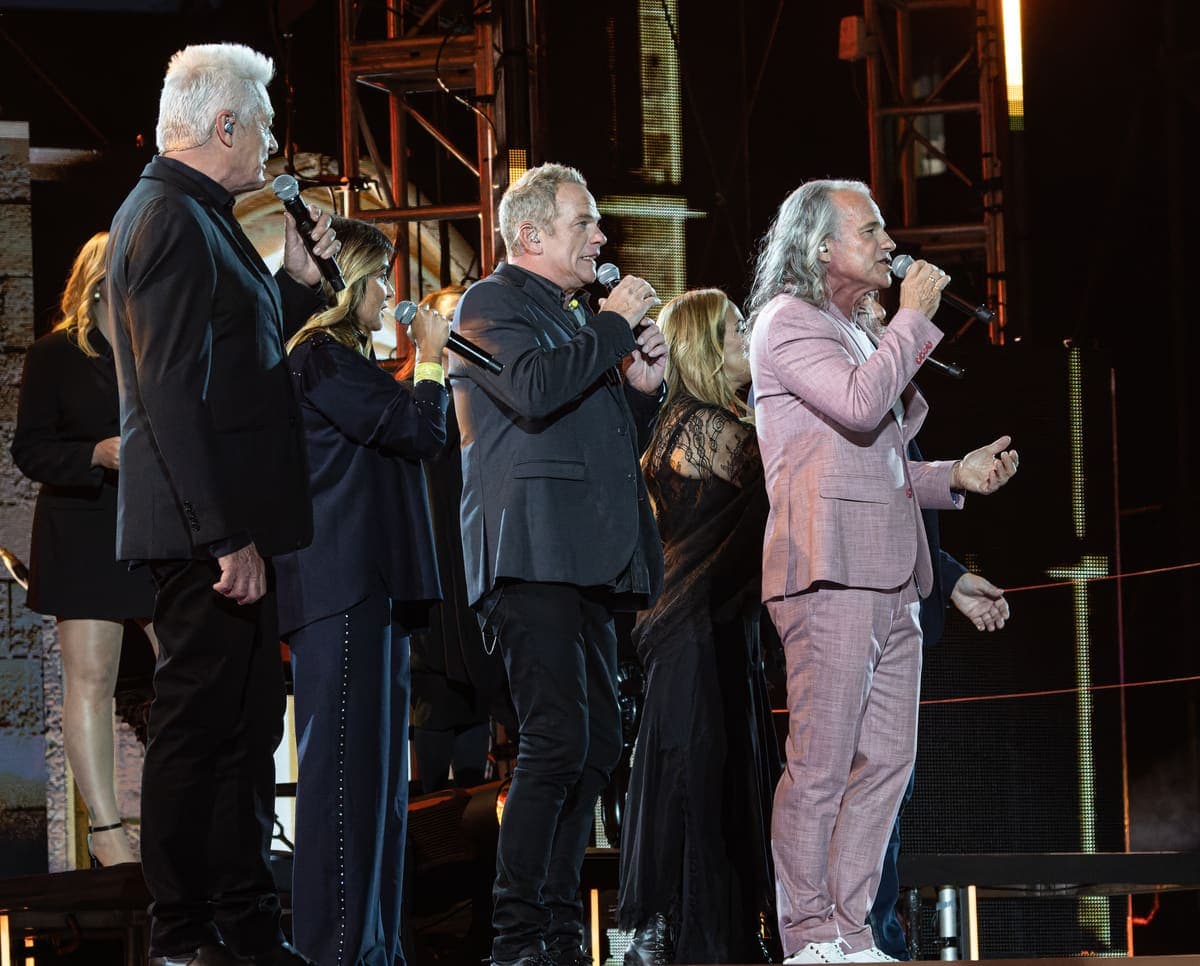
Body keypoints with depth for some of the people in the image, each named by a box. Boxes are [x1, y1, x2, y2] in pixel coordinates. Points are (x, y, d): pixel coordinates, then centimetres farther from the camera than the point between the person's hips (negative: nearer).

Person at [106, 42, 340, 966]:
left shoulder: (191, 215, 17)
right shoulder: (173, 222, -16)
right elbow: (174, 395, -22)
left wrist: (298, 278, 13)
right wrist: (227, 537, -24)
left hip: (226, 529, 11)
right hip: (212, 532, -11)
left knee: (244, 726, 15)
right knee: (199, 727, -5)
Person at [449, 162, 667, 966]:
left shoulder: (577, 322, 25)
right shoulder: (493, 304, -1)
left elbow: (615, 445, 29)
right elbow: (533, 389, -20)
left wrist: (642, 389, 10)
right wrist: (616, 326, -10)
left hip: (586, 566, 9)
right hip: (532, 557, -9)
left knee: (599, 743, 7)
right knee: (557, 740, -17)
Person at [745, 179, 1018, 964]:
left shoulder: (854, 335, 26)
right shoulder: (788, 320, -3)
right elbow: (859, 405, -19)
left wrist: (957, 476, 15)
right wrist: (916, 317, -8)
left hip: (888, 575, 9)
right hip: (832, 568, -9)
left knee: (887, 761, 6)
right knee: (821, 766, -9)